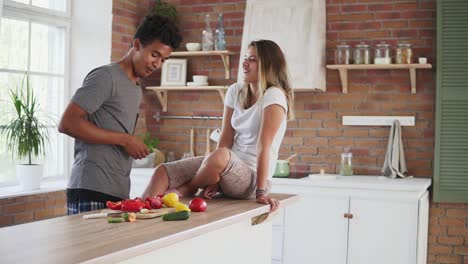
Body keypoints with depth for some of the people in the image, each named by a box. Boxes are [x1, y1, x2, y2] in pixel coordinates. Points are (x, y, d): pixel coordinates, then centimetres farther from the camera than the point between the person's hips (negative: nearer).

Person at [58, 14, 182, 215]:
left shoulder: (136, 90, 19)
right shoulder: (105, 76, -6)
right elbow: (67, 123, -14)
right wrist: (125, 140, -12)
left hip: (118, 194, 8)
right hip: (92, 192, -8)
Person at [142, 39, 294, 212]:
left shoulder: (274, 96, -14)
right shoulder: (235, 91, 7)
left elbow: (264, 147, -21)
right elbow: (226, 139, -1)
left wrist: (261, 192, -24)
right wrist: (214, 180, -11)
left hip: (254, 177, -7)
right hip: (229, 166, 7)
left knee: (220, 156, -36)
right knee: (163, 172, -7)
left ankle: (186, 190, -7)